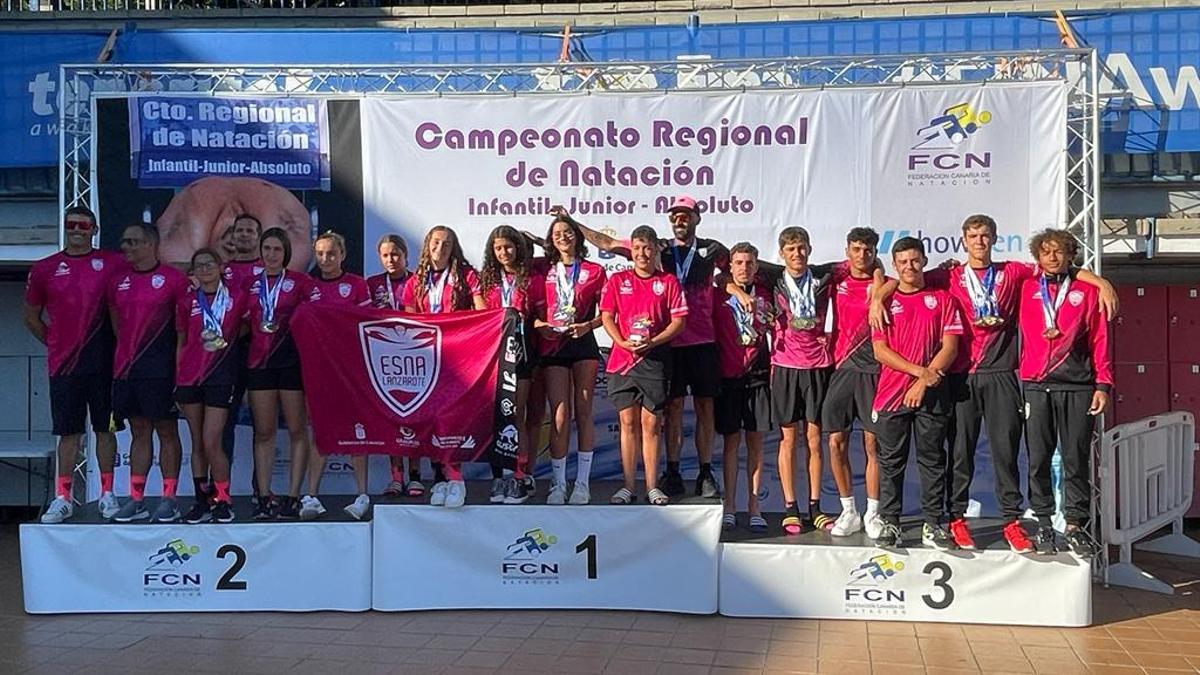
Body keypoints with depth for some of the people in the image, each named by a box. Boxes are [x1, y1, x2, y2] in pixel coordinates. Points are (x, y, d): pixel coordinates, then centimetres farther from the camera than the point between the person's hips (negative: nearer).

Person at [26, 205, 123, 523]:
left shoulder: (111, 264, 1)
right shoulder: (44, 269, 6)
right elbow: (31, 317, 16)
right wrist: (55, 342, 10)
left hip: (103, 362, -1)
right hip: (63, 364, 1)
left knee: (105, 428, 5)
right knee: (68, 432, 5)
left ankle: (107, 494, 14)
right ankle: (62, 498, 10)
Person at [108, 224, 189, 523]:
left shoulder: (172, 278, -5)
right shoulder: (118, 280, 11)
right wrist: (127, 349, 14)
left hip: (160, 368, -5)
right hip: (125, 367, 5)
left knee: (167, 431, 1)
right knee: (139, 432, 11)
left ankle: (169, 500, 6)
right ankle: (136, 500, 14)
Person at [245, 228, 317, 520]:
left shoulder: (301, 282, 3)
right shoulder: (250, 285, 13)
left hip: (292, 360, -3)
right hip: (259, 361, 3)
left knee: (297, 430, -1)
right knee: (264, 432, 3)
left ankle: (293, 496, 2)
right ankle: (264, 496, 6)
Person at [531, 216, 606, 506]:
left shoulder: (594, 271, 8)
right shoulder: (544, 271, 12)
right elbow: (537, 311, 12)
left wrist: (588, 325, -11)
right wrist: (539, 325, -8)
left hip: (583, 345, 0)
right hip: (552, 346, 1)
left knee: (583, 414, 2)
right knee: (560, 416, -5)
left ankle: (582, 482, 8)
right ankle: (558, 484, 1)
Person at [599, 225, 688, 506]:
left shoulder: (669, 282, 6)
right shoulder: (617, 280, 9)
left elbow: (679, 321, 1)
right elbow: (607, 317, 5)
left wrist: (652, 342, -12)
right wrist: (624, 342, -12)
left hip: (655, 359, -1)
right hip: (622, 357, 1)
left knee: (651, 422, 1)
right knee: (628, 422, 3)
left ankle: (652, 486, 9)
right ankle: (629, 486, 9)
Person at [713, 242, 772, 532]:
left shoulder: (764, 295, 8)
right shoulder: (719, 296, 2)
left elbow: (776, 332, 14)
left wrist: (773, 367, 9)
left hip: (757, 376, 2)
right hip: (728, 375, -1)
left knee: (755, 441, 4)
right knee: (731, 440, 2)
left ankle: (754, 506, 9)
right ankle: (729, 506, 7)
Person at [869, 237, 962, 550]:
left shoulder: (942, 300, 8)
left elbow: (950, 347, 0)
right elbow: (880, 350, 0)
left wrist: (924, 382, -10)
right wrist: (921, 371, -10)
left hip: (932, 394, 0)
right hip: (892, 392, 0)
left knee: (932, 460, 3)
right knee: (891, 461, 2)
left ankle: (933, 525, 8)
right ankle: (890, 523, 8)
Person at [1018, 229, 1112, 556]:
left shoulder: (1087, 290, 8)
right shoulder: (1028, 288, 10)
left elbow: (1100, 339, 6)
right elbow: (1026, 334, 15)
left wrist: (1103, 384, 1)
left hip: (1078, 387, -1)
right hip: (1036, 386, 1)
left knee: (1076, 458, 2)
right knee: (1038, 459, 2)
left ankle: (1075, 525, 10)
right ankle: (1043, 524, 12)